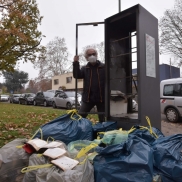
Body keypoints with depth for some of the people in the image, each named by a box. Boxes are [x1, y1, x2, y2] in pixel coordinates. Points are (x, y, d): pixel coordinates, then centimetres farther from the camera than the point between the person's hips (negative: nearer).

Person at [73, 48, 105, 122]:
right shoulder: (84, 68, 9)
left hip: (101, 98, -1)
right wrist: (76, 63, -16)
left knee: (102, 119, 13)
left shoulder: (103, 67, 1)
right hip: (88, 98, 2)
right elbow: (77, 75, -8)